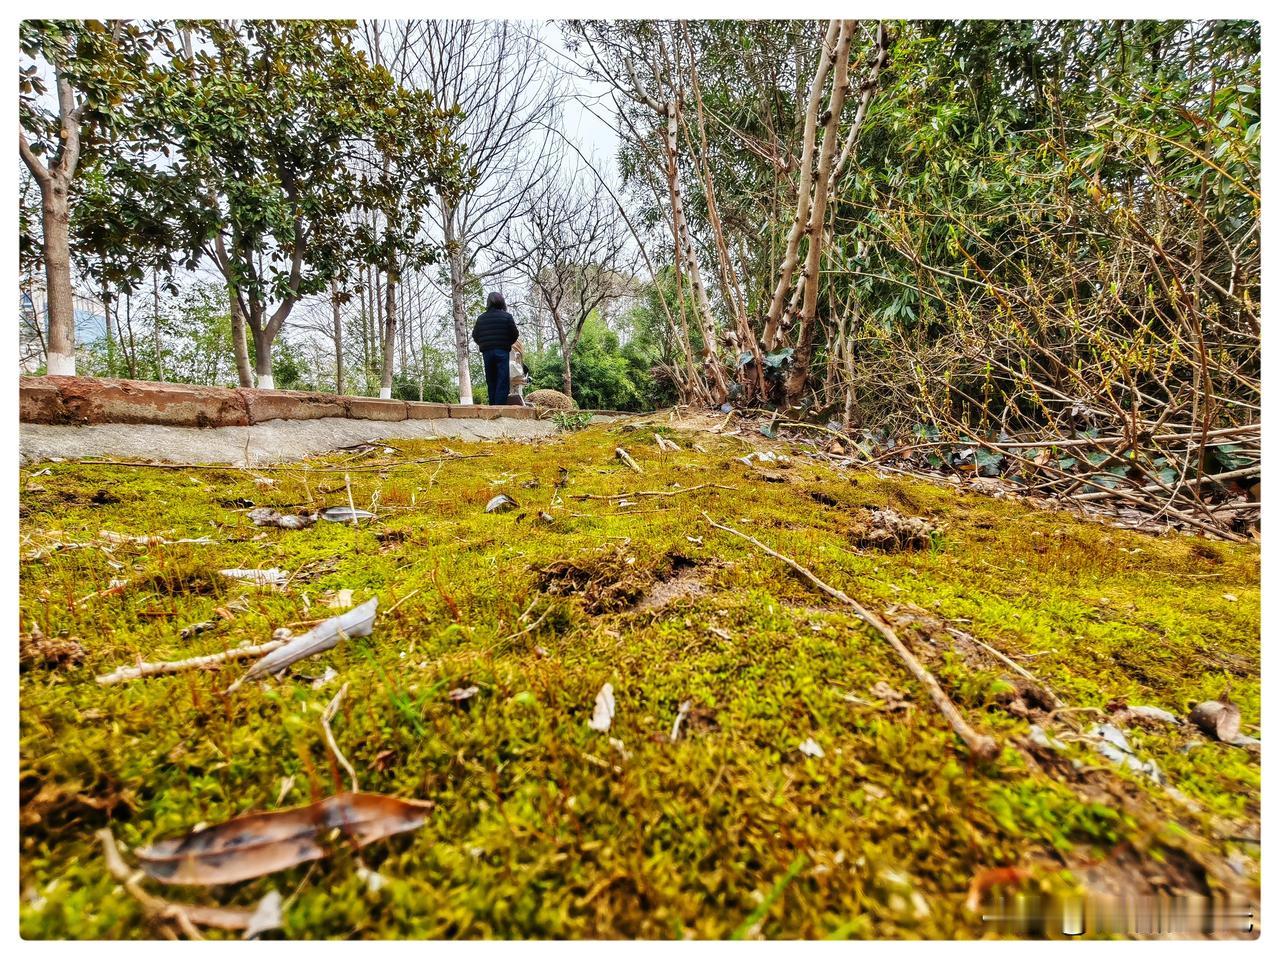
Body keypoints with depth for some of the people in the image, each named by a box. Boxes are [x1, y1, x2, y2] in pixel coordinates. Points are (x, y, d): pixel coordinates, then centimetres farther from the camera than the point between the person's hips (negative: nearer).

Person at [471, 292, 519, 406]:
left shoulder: (481, 318, 8)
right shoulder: (507, 316, -2)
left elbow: (475, 335, 8)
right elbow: (515, 334, -2)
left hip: (486, 353, 4)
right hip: (502, 352, -4)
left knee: (491, 382, 10)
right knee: (503, 382, -5)